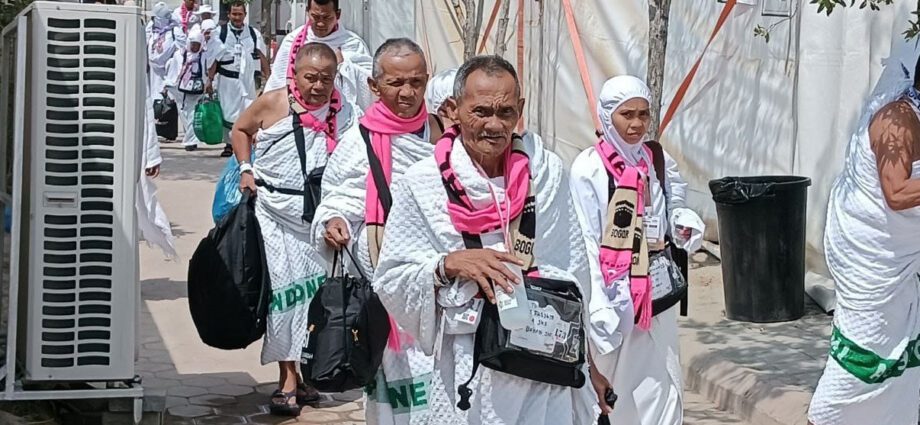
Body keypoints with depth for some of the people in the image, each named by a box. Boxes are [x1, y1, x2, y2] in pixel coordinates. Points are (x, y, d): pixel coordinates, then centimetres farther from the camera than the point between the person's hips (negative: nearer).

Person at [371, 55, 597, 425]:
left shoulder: (545, 171, 1)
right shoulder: (421, 184, -4)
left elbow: (573, 270, 8)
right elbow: (390, 280, -4)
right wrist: (448, 264, -18)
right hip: (467, 368, -1)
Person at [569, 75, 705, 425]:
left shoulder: (659, 161, 6)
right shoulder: (588, 168, -10)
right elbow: (584, 242, -12)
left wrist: (685, 224, -6)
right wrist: (598, 306, -19)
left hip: (656, 291, 5)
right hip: (613, 293, -5)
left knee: (662, 386, 4)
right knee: (611, 385, 1)